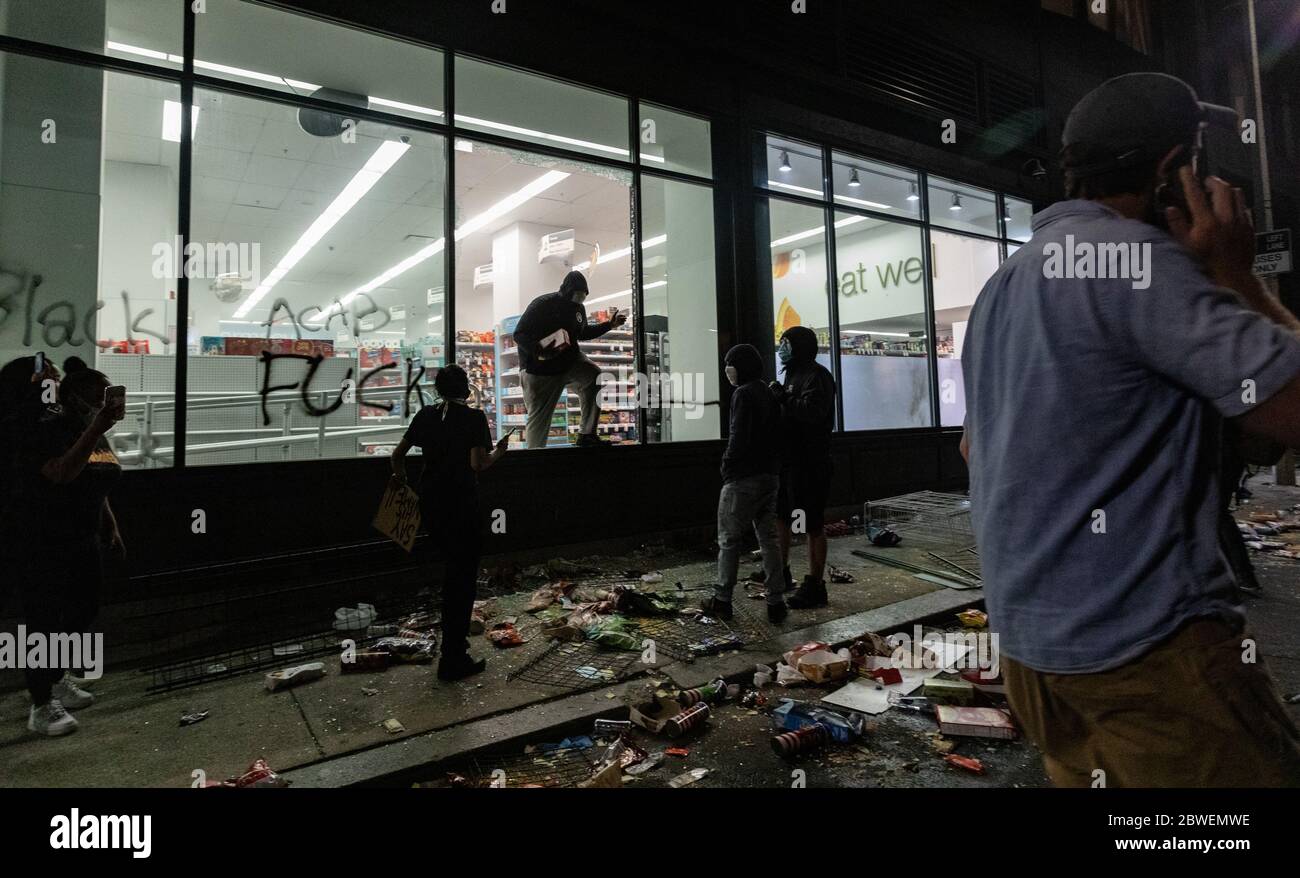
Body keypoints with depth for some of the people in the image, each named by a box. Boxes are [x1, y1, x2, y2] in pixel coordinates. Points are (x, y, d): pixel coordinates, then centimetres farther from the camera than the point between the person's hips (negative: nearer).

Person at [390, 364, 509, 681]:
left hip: (430, 503, 6)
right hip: (461, 504, -6)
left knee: (452, 568, 23)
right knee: (464, 577, 5)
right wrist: (498, 452, 0)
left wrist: (400, 475, 31)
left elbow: (398, 455, 11)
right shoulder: (474, 417, -10)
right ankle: (453, 660, 9)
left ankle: (455, 639, 34)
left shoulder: (426, 415, 5)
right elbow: (478, 464, -19)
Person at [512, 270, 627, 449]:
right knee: (539, 417, 1)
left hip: (569, 362, 5)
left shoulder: (578, 308, 5)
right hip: (539, 369, -4)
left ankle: (586, 434, -18)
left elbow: (582, 333, 24)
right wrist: (538, 352, -35)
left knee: (595, 378, -23)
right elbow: (519, 335, -17)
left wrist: (609, 325, 14)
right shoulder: (542, 304, -15)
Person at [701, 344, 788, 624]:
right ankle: (775, 603, 12)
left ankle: (722, 601, 10)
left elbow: (738, 437, -20)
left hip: (743, 478, -8)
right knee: (769, 538, 10)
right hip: (770, 476, 8)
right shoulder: (769, 394, 13)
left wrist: (727, 465, -7)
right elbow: (777, 434, 14)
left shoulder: (744, 394, -13)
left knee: (729, 540, 3)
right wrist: (772, 464, 16)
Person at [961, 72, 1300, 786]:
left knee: (1080, 772, 20)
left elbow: (973, 448, 21)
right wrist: (1234, 275, -3)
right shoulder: (1132, 255, -14)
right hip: (1144, 643, -9)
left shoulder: (1001, 285, 13)